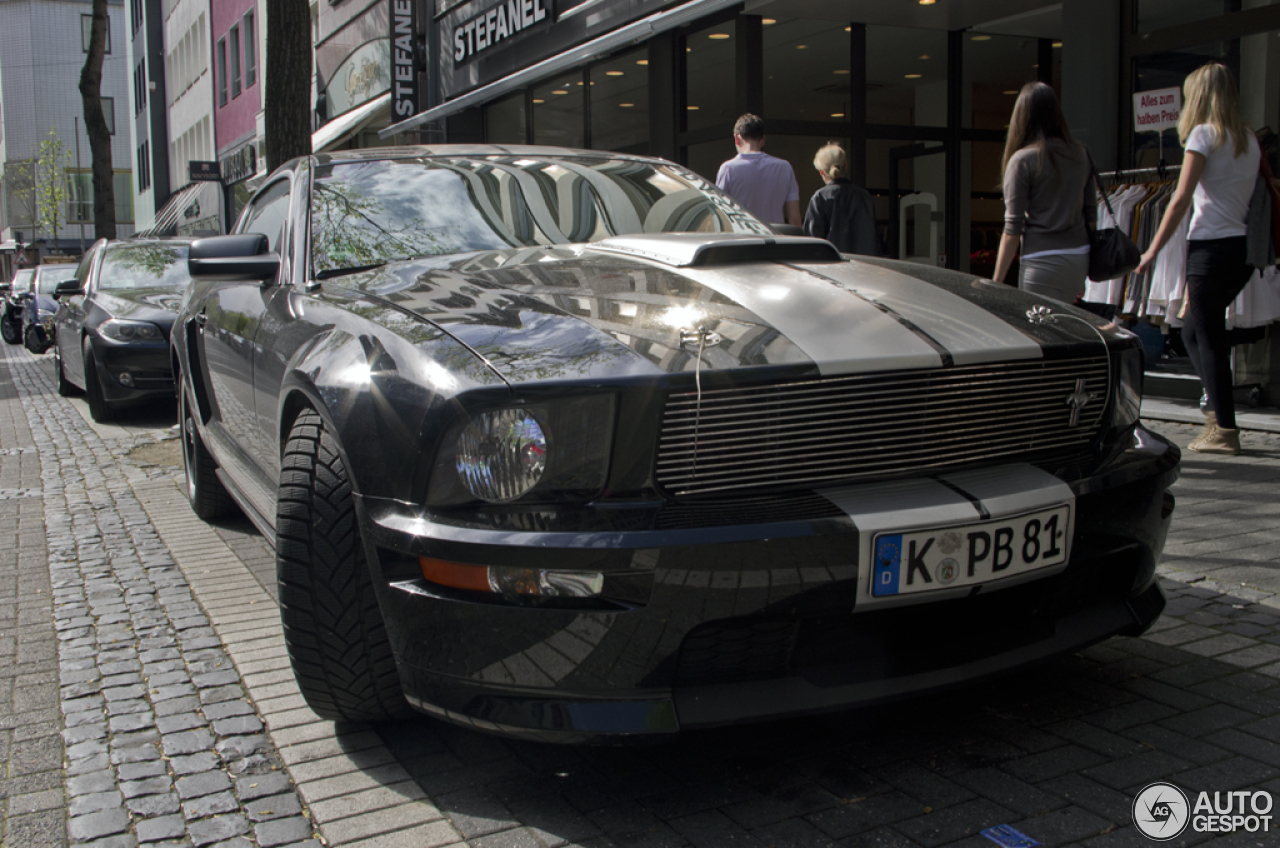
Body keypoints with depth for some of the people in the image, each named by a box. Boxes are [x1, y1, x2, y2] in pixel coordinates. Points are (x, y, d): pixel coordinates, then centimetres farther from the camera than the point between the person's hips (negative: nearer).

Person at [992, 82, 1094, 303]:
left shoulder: (1023, 159, -9)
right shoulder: (1080, 155, 9)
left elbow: (1013, 228, -11)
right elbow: (1091, 215, 13)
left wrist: (996, 281, -7)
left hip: (1042, 262, -6)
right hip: (1079, 258, 6)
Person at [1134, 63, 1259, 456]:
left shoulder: (1204, 134, -6)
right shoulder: (1250, 140, 15)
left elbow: (1181, 200, -11)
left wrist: (1153, 250, -8)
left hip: (1212, 245, -7)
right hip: (1245, 247, 7)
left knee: (1209, 336, -2)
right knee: (1193, 330, 18)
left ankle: (1224, 429, 1)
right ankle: (1218, 408, 15)